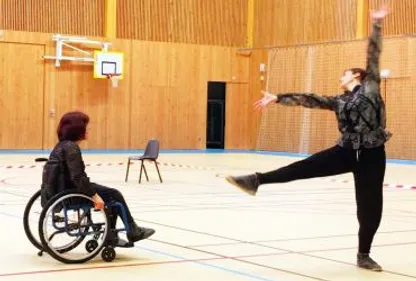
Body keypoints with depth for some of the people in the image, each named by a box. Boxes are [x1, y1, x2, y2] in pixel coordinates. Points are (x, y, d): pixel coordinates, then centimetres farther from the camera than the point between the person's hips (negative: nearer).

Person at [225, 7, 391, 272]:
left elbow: (374, 54, 0)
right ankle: (256, 181, -5)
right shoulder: (339, 101, 13)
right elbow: (309, 100, 11)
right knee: (304, 168, -7)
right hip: (346, 152, 3)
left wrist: (377, 23, -4)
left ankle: (364, 255, 19)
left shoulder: (370, 87, 4)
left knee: (370, 207, 5)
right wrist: (277, 98, 9)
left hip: (372, 155, -3)